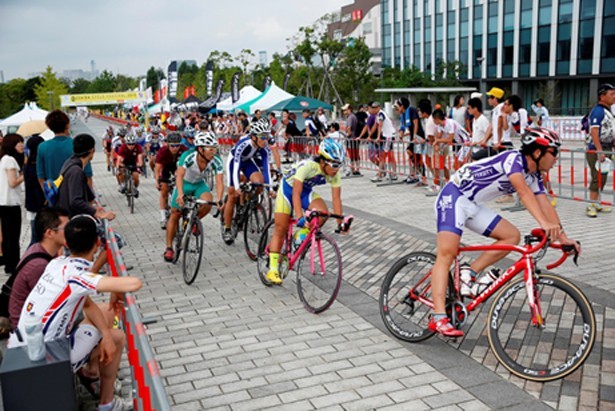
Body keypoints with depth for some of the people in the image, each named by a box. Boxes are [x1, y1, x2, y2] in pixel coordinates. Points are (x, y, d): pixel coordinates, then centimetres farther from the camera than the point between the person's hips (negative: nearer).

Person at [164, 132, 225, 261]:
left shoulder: (216, 161, -27)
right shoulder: (188, 156, -33)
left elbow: (219, 182, -32)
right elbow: (179, 176, -42)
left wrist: (219, 200, -48)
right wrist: (180, 194, -58)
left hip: (200, 184, 1)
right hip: (184, 183, -1)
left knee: (208, 204, -29)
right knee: (175, 214, -2)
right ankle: (169, 248, 11)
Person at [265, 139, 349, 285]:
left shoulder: (334, 174, -20)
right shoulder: (307, 166, -36)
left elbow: (336, 198, -18)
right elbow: (296, 193, -41)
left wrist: (340, 222, -24)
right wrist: (299, 217, -50)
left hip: (307, 191, 5)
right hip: (288, 189, -4)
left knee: (323, 213, -24)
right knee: (280, 230, -6)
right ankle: (273, 269, 2)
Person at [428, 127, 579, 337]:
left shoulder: (534, 176, 7)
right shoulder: (514, 158, -19)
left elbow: (546, 206, 3)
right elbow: (524, 193, -34)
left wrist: (562, 236, -6)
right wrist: (544, 223, -44)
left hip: (474, 205, 9)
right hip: (454, 197, -9)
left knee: (512, 235, 0)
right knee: (447, 254, -19)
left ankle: (469, 272, -3)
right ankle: (439, 318, -25)